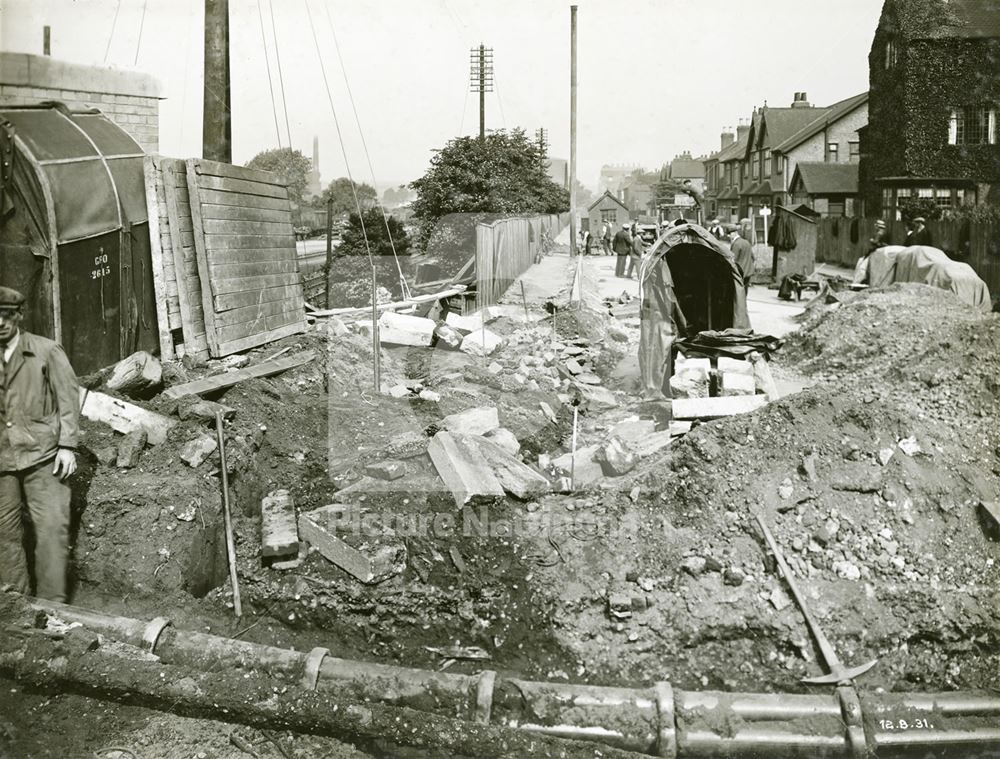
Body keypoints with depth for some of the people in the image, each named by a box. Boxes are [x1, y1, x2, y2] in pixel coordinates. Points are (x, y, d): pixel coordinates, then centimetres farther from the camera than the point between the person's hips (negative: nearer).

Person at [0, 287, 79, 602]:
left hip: (41, 454, -3)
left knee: (51, 528, -8)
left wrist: (67, 445, -8)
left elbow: (68, 397, 0)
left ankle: (51, 604, -3)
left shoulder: (47, 351, 2)